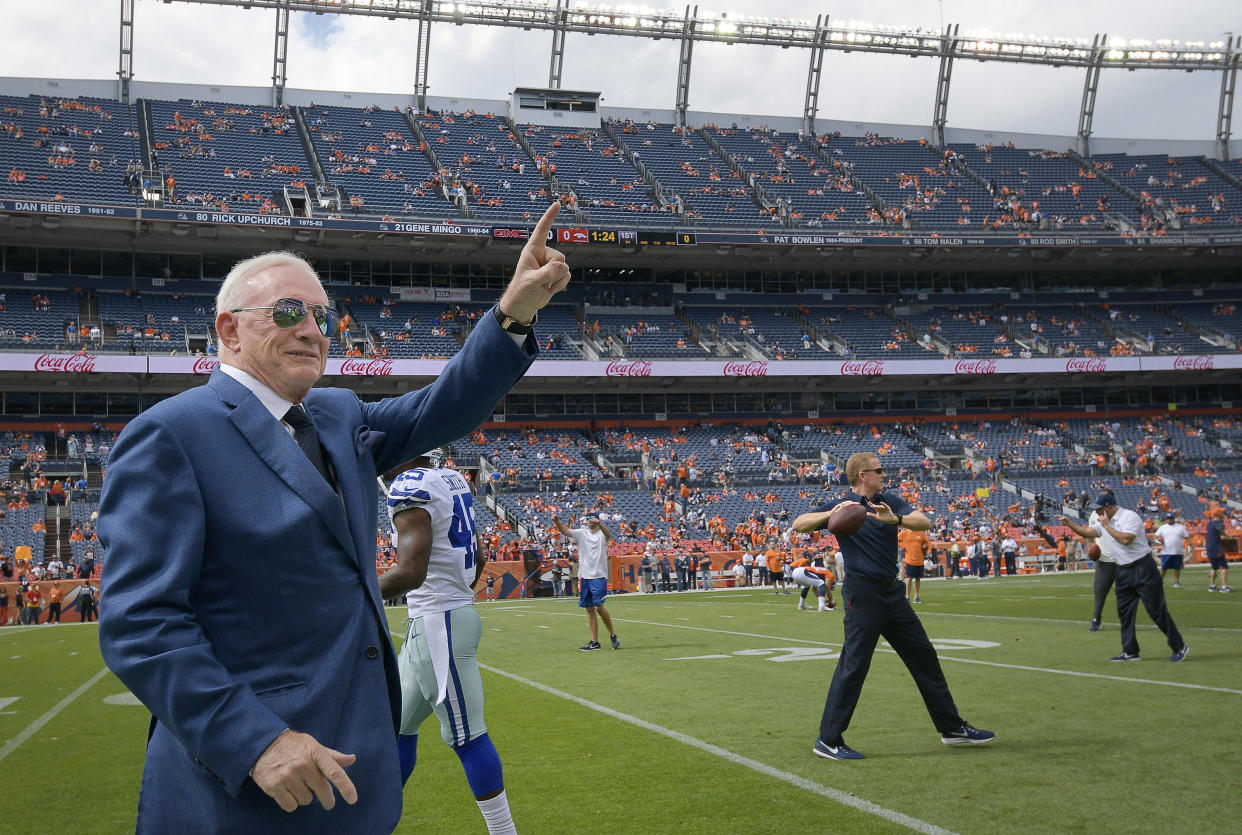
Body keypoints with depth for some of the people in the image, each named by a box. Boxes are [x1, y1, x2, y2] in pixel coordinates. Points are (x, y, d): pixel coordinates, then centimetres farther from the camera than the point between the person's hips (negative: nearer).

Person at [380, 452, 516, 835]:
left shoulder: (411, 488, -17)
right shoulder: (452, 482, 11)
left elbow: (410, 573, -25)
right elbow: (478, 559, 18)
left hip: (438, 625, -10)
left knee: (467, 737, -2)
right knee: (398, 725, 17)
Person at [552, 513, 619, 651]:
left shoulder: (602, 534, -1)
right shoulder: (582, 533, 10)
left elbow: (608, 535, -25)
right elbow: (565, 531, -5)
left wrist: (599, 524, -45)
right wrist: (557, 522, -25)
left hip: (599, 576, -5)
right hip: (584, 576, 5)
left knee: (599, 606, -15)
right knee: (589, 609, 6)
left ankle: (613, 635, 2)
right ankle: (594, 642, 12)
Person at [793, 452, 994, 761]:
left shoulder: (890, 501, 10)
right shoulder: (842, 506, -4)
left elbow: (924, 522, -4)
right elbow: (799, 524, -13)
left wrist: (896, 519, -24)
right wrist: (831, 514, -29)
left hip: (892, 591, 7)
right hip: (863, 593, -7)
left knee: (924, 657, 13)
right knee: (854, 664, -8)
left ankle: (952, 727, 25)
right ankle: (828, 740, 0)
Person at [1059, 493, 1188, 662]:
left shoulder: (1130, 516, -14)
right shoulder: (1103, 522, 10)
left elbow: (1125, 539, -25)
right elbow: (1087, 532, 6)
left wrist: (1106, 525, -19)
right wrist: (1070, 523, -7)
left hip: (1143, 568, -8)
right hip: (1123, 571, 8)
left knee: (1156, 610, -7)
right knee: (1124, 611, 7)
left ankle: (1179, 647, 2)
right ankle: (1130, 652, 13)